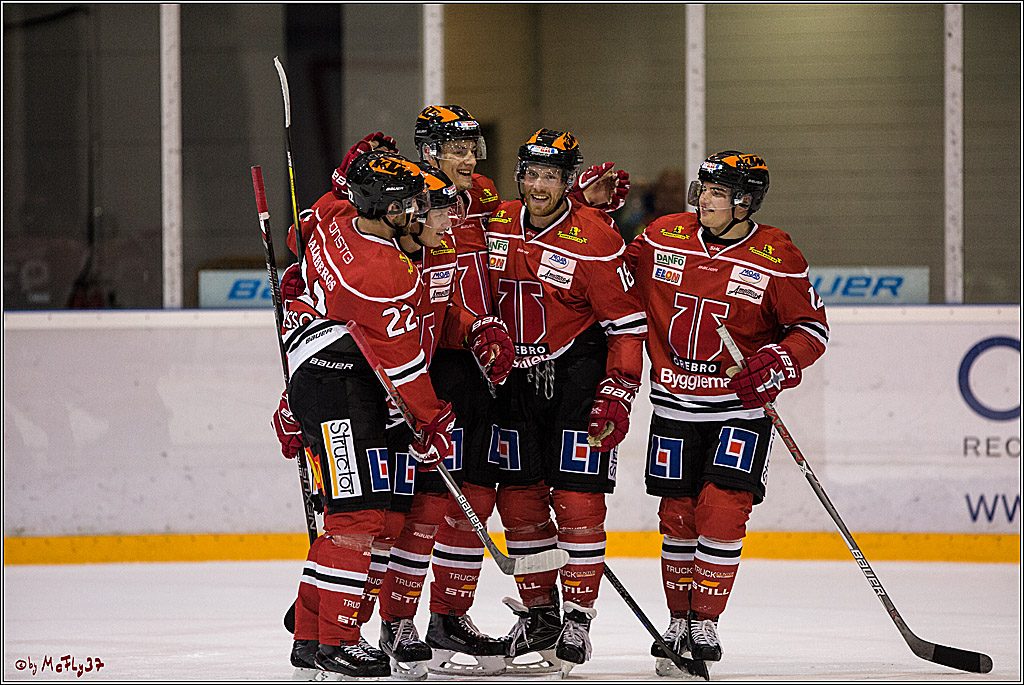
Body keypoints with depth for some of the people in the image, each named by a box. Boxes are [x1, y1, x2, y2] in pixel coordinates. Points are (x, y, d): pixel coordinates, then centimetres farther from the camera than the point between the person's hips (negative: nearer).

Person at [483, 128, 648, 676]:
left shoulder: (594, 239, -14)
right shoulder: (496, 225, 2)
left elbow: (627, 323, -13)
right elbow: (480, 298, 17)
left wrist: (618, 394, -17)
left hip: (577, 373, -5)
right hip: (514, 373, 5)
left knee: (577, 497, -8)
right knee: (518, 497, 4)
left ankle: (578, 620, -1)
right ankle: (538, 615, 15)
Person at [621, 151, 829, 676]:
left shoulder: (776, 256, -9)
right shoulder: (663, 237, -1)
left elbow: (812, 328, -3)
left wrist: (778, 362, -21)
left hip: (740, 403, -3)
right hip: (675, 403, 3)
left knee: (722, 511, -12)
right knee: (677, 513, 6)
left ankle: (706, 623, -1)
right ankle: (678, 621, 19)